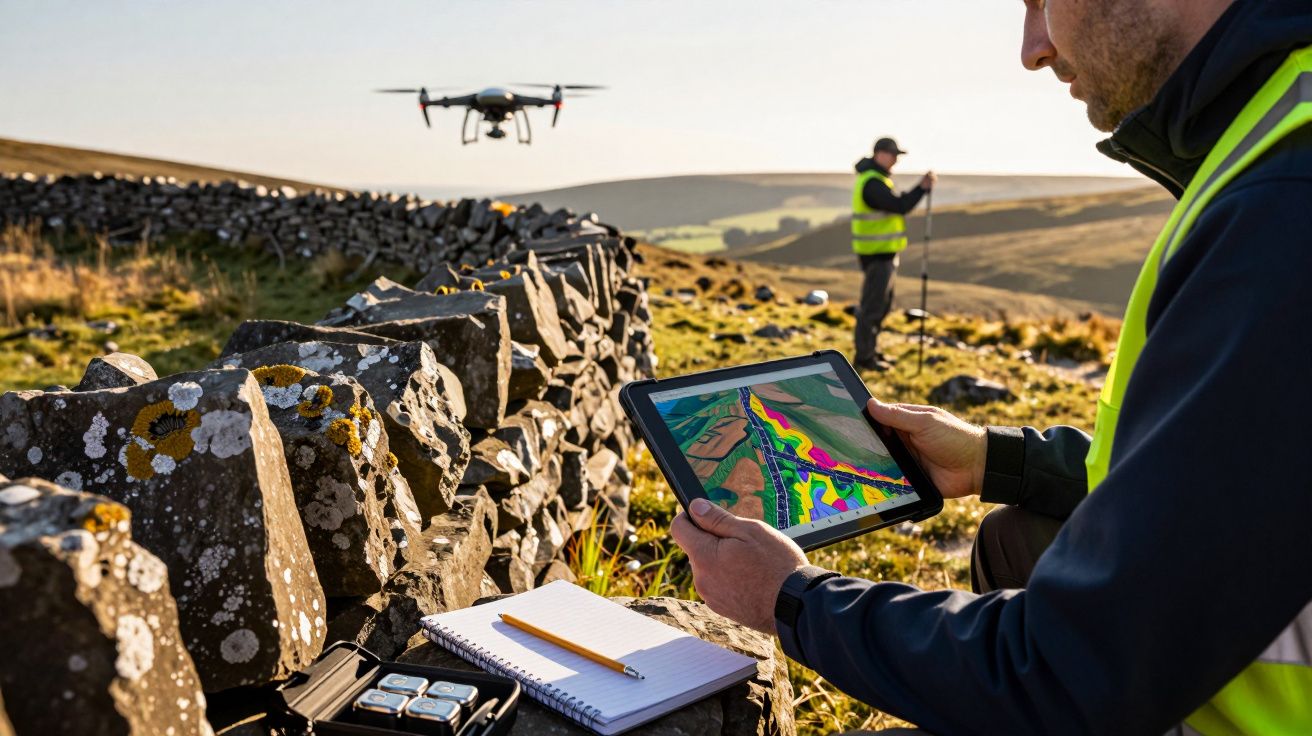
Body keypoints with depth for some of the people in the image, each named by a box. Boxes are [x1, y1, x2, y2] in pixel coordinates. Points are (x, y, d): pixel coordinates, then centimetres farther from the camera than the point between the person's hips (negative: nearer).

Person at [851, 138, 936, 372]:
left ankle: (871, 349, 27)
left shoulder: (877, 178, 14)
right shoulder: (872, 183, -21)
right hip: (876, 253, -11)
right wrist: (923, 187, -20)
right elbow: (899, 207, -26)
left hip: (884, 250, 11)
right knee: (873, 306, -3)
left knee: (883, 303, 17)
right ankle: (864, 357, 7)